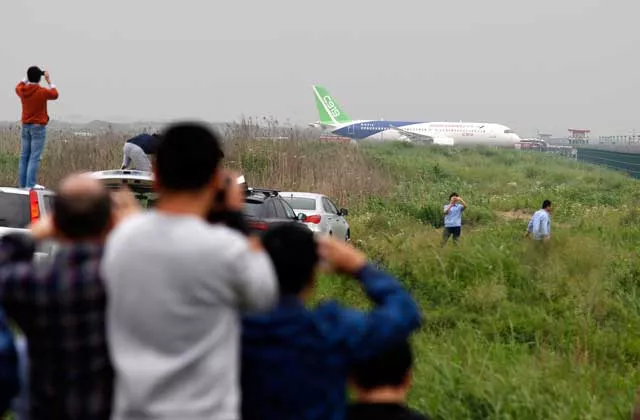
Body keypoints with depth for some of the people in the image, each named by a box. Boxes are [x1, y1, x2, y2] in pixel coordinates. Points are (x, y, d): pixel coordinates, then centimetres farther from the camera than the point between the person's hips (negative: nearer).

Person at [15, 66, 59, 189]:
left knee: (24, 155, 8)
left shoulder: (22, 91, 0)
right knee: (35, 156, -7)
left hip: (25, 126, 6)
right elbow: (55, 94, 6)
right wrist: (49, 81, 12)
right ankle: (31, 184, -12)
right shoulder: (42, 92, -14)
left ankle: (22, 183, 9)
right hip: (38, 127, -6)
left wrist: (27, 79, 22)